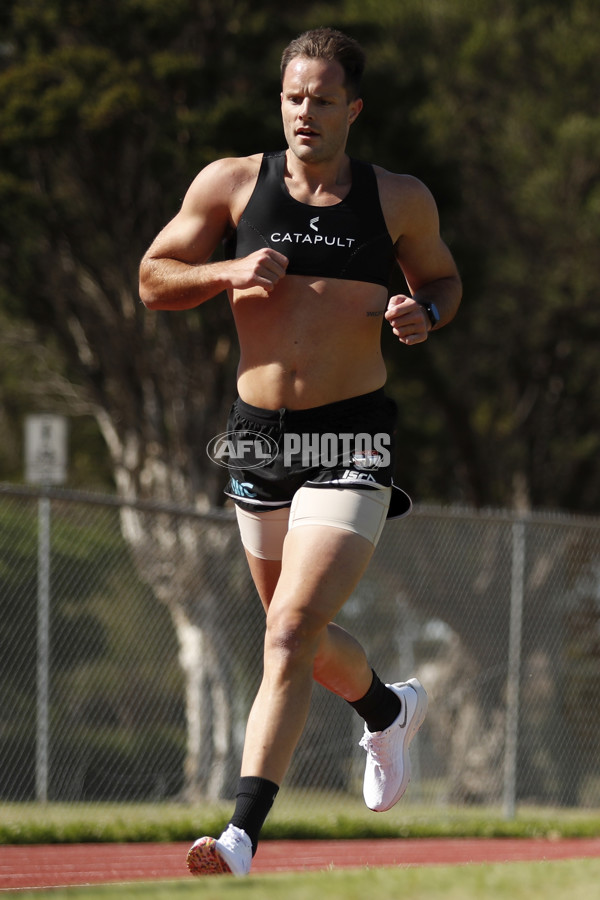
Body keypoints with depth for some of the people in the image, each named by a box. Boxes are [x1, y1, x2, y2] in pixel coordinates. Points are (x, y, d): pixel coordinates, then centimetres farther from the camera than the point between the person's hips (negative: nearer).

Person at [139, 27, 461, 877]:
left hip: (353, 444, -3)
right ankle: (388, 709, 53)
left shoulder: (401, 200, 0)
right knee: (303, 633, 19)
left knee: (292, 632, -18)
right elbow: (153, 280, 7)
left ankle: (243, 833, -21)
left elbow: (443, 277, 17)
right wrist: (227, 274, -13)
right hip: (259, 435, 3)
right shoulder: (231, 185, 0)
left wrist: (423, 314, -7)